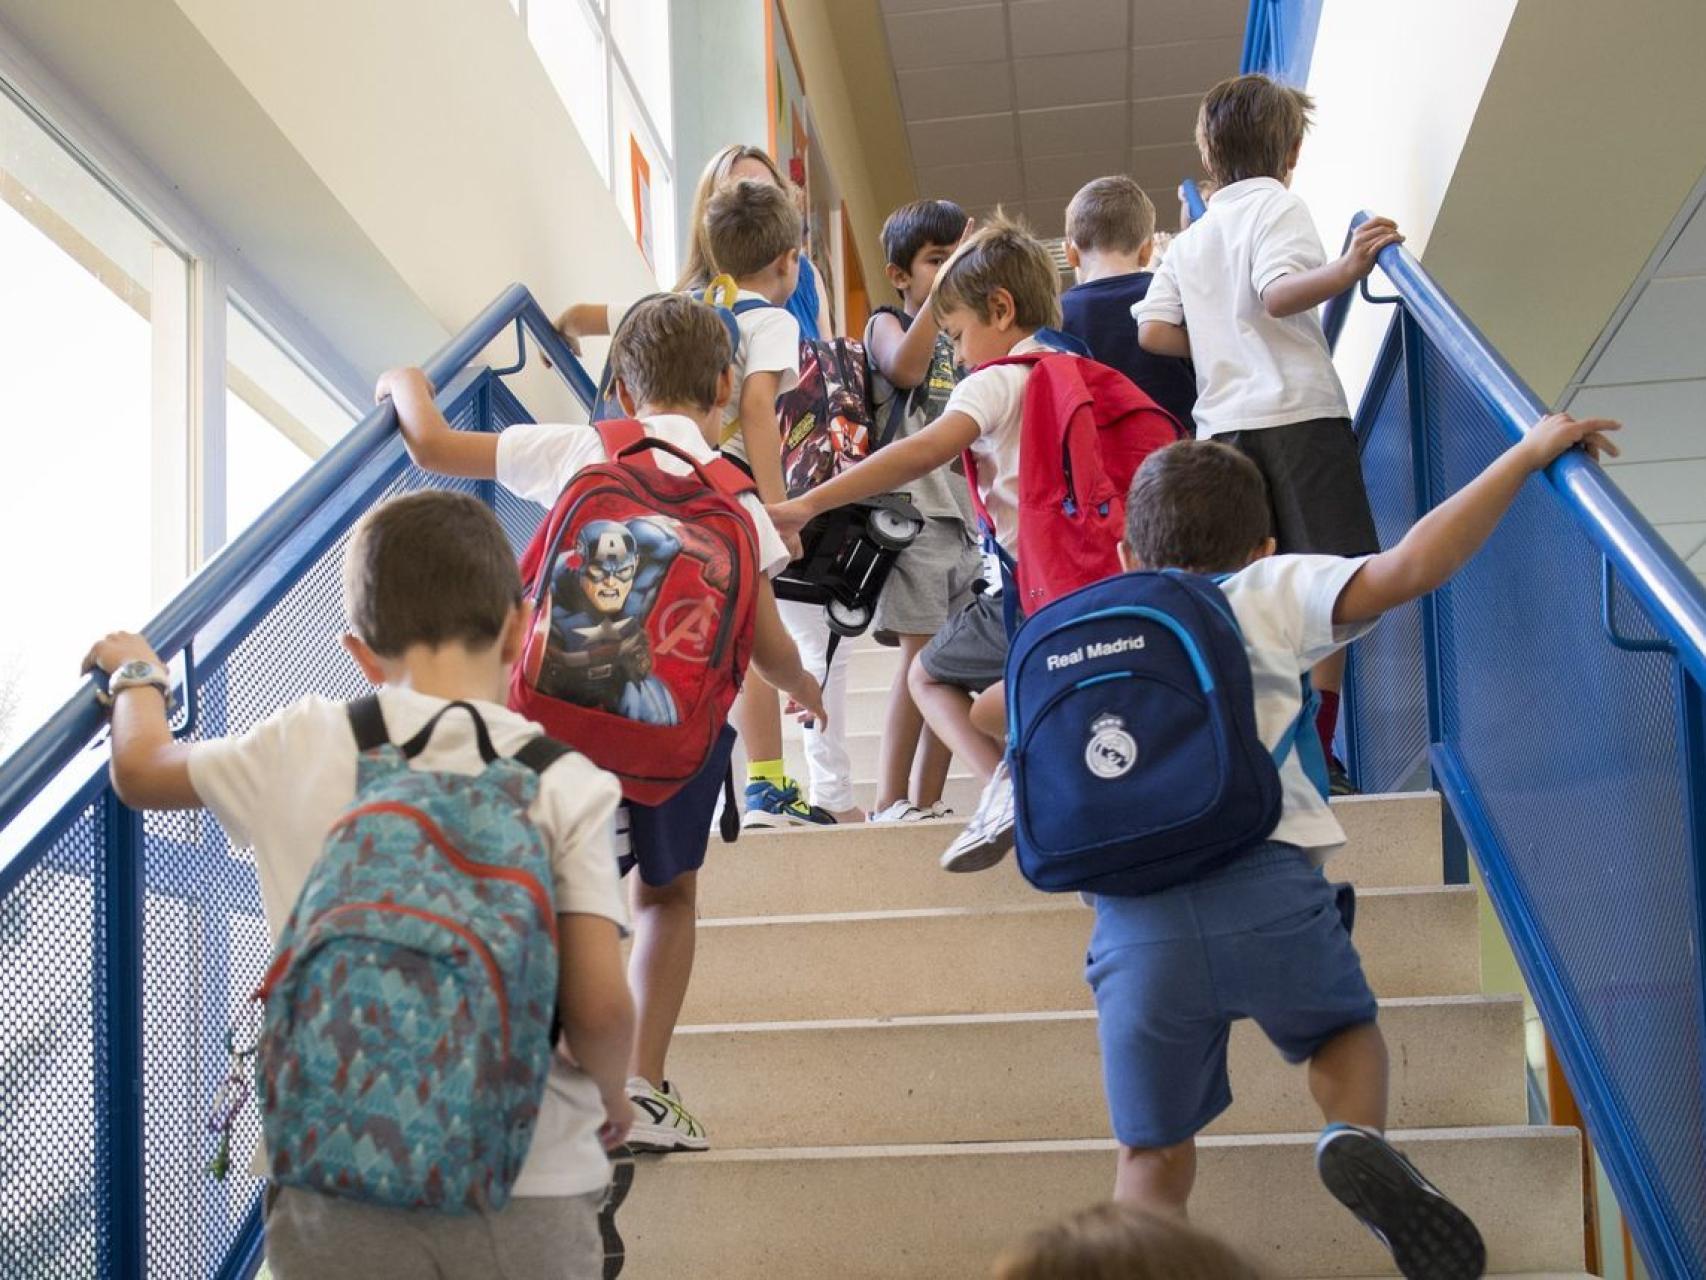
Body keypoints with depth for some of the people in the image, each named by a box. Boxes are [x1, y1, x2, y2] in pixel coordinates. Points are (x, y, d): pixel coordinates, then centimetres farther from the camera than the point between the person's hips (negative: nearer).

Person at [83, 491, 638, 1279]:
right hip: (526, 1208, -1)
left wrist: (137, 675, 37)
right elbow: (600, 1008, -12)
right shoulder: (566, 782, -7)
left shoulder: (304, 749, -2)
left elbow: (140, 771, 17)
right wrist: (612, 1097, 10)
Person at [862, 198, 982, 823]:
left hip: (972, 511, 6)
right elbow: (905, 367, -20)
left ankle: (928, 799, 10)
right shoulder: (887, 325, 5)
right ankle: (891, 801, -8)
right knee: (922, 653, -11)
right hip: (916, 506, -6)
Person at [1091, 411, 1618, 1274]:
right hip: (1266, 887, -1)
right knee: (1347, 1030, 28)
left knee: (1154, 1157, 13)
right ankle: (1358, 1138, -3)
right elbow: (1406, 570, 0)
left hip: (1134, 922, 2)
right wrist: (1527, 455, 5)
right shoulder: (1268, 591, 14)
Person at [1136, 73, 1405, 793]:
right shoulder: (1278, 206, 1)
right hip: (1298, 413, -6)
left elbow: (1152, 331, 4)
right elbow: (1278, 292, -17)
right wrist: (1349, 269, -31)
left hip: (1223, 423, 6)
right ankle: (1317, 750, -7)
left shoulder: (1188, 241, 16)